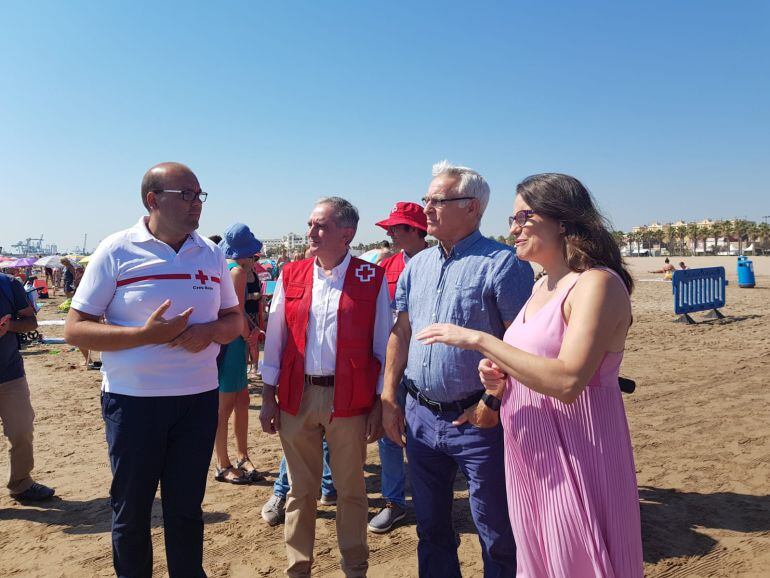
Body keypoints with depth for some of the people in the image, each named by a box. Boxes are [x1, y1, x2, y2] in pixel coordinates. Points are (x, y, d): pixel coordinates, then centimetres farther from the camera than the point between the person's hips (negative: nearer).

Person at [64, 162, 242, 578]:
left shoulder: (211, 254, 5)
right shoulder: (116, 251, -6)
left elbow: (235, 320, 11)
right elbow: (75, 330, -7)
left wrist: (210, 331, -12)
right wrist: (146, 334, -21)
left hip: (199, 398, 3)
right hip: (133, 400, -2)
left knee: (186, 507, 15)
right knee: (131, 510, 13)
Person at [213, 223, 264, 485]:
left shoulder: (223, 267, 13)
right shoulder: (238, 270, -15)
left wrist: (252, 329, 1)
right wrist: (249, 336, -3)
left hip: (232, 341, 9)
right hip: (232, 342, -9)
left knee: (242, 400, 16)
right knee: (225, 405, 2)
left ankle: (242, 458, 28)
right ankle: (223, 465, 15)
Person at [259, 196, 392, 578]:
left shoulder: (372, 279, -4)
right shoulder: (291, 275, 3)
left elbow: (382, 346, -2)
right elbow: (275, 339, 6)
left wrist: (379, 405, -3)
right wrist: (268, 396, 5)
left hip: (349, 399, -2)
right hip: (296, 396, 2)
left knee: (351, 490, 13)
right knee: (301, 489, 16)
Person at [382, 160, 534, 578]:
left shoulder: (502, 264, -12)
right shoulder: (418, 265, 8)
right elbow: (401, 332, 11)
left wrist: (493, 404, -16)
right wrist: (389, 399, 8)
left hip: (477, 421, -6)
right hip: (420, 417, 6)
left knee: (496, 535, 9)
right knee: (431, 527, 21)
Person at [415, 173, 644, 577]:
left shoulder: (597, 283, -16)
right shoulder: (541, 288, 11)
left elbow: (567, 382, -28)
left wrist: (480, 340, -23)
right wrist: (500, 380, 1)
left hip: (574, 458, -8)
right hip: (529, 454, 8)